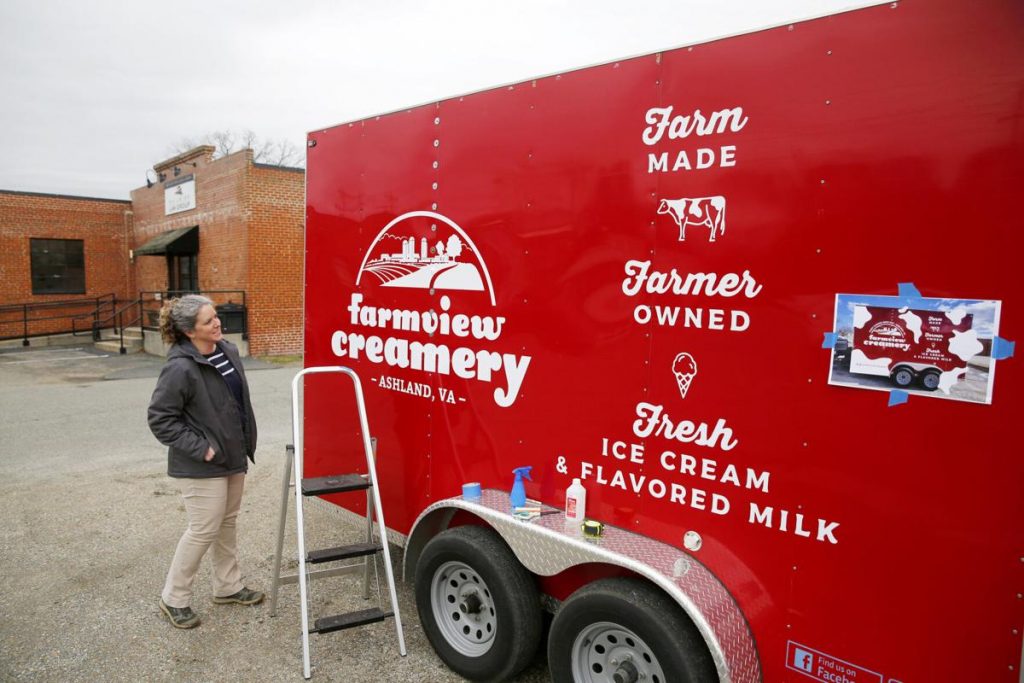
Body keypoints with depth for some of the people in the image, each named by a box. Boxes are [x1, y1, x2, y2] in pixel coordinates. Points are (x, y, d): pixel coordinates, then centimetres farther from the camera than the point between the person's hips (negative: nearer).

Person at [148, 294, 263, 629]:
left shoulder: (228, 350, 2)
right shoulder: (180, 369, -22)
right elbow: (160, 418, -17)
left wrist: (247, 442, 14)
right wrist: (200, 448, -18)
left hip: (233, 456, 8)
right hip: (203, 465, -8)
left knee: (228, 523, 18)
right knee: (204, 530, 1)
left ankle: (228, 587, 35)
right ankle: (174, 598, 22)